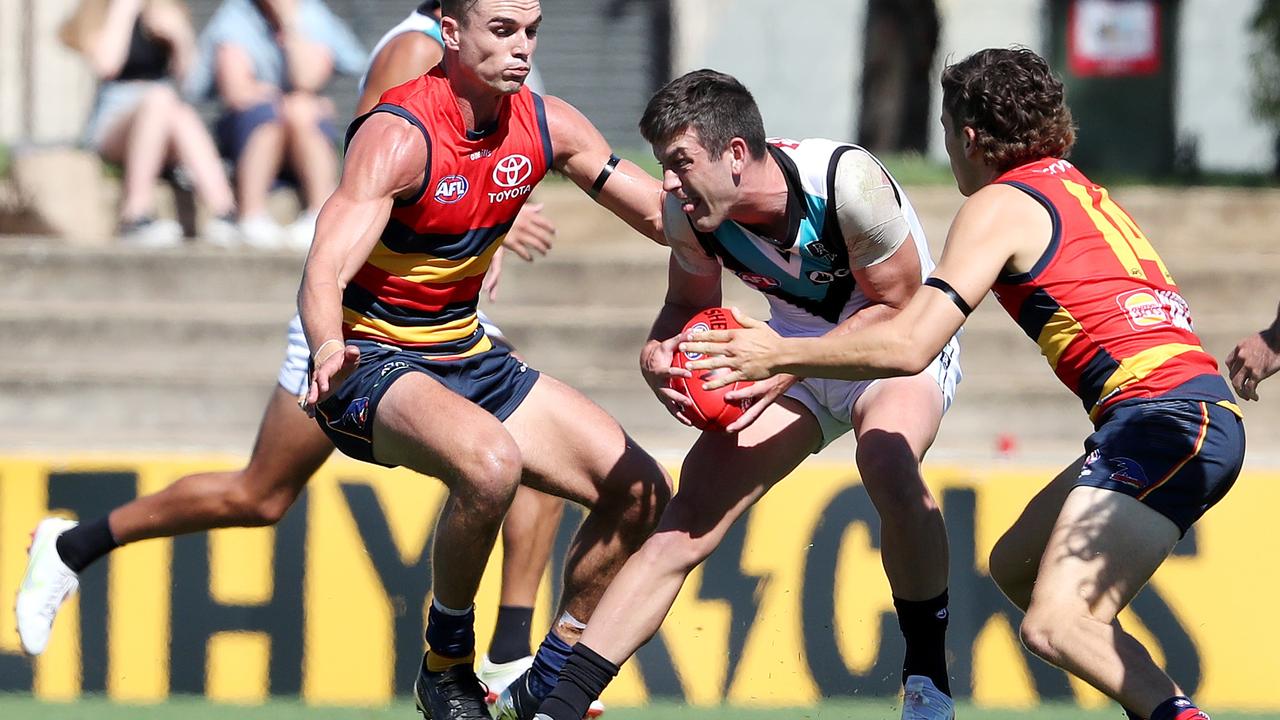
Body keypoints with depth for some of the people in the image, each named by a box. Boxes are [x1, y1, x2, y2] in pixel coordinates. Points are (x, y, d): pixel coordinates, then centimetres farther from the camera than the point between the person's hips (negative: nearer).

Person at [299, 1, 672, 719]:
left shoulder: (545, 125, -2)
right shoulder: (398, 136, -23)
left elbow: (664, 214, 6)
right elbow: (325, 272, -34)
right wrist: (329, 347, -56)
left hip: (466, 356, 8)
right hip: (373, 360, -8)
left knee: (642, 491, 1)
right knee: (490, 462, -37)